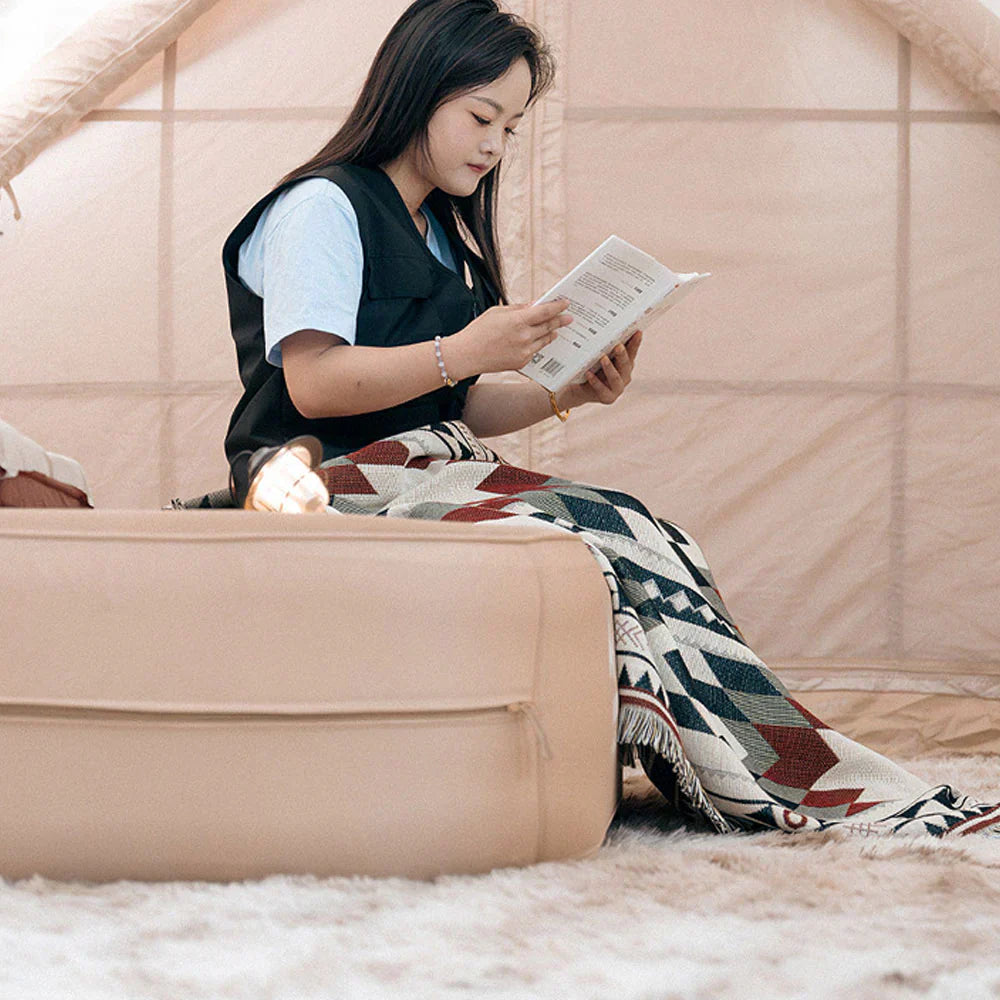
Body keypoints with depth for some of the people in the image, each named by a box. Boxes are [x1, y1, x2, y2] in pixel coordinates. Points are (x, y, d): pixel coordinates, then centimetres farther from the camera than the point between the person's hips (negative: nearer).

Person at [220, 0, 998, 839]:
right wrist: (463, 352, -22)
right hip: (329, 487, -8)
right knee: (574, 545, -28)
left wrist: (565, 393, 1)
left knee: (629, 536, -17)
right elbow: (312, 384, -17)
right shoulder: (321, 207, -4)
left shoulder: (445, 235, 23)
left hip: (427, 471, 8)